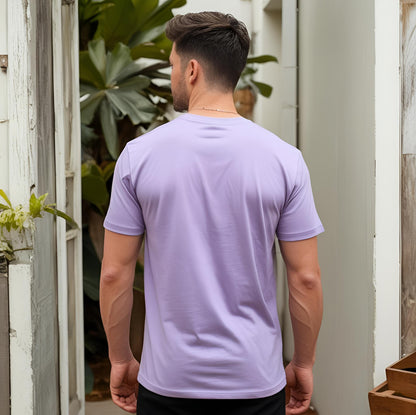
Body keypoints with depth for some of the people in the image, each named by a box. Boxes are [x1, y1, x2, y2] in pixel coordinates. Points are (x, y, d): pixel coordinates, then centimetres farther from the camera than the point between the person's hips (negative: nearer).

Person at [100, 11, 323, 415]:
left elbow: (115, 273, -5)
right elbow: (305, 278, -6)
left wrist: (120, 359, 8)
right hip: (255, 381, 1)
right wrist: (303, 363, 8)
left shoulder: (138, 154, -7)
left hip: (166, 380, 0)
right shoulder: (284, 159, -7)